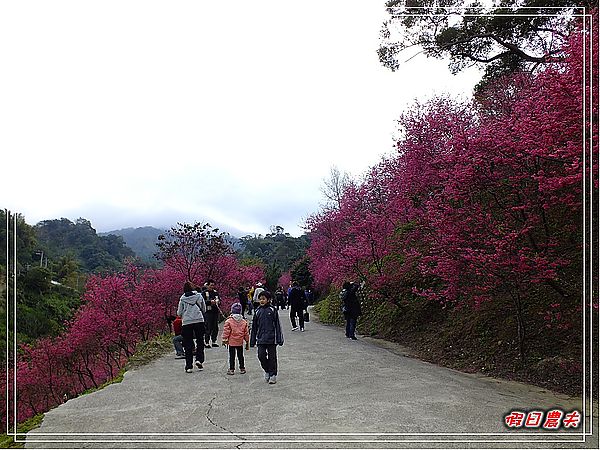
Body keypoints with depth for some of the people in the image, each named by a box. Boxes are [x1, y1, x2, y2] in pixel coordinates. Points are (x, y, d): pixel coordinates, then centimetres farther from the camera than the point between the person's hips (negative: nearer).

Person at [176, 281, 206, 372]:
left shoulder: (182, 298, 2)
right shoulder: (199, 295, 5)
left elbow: (179, 313, 6)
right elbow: (204, 309, 12)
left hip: (186, 322, 0)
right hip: (199, 321, 0)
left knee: (188, 344, 6)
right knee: (200, 341, 15)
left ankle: (188, 366, 5)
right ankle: (199, 359, 0)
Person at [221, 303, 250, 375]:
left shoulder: (229, 321, -10)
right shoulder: (244, 322, 2)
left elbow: (226, 332, -9)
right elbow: (246, 333, 7)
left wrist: (224, 340, 2)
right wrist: (247, 342, 15)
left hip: (231, 342, -3)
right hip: (240, 342, 3)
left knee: (232, 356, 4)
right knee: (240, 355, 13)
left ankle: (231, 369, 5)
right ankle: (242, 368, 20)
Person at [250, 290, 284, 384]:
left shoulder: (273, 310, -3)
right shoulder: (257, 311, 7)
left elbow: (277, 325, -1)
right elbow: (254, 327, 12)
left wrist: (279, 339, -4)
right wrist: (252, 341, 11)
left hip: (271, 338, -3)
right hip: (261, 339, 3)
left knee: (272, 357, 3)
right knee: (261, 355, -4)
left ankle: (273, 374, 17)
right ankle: (267, 370, 20)